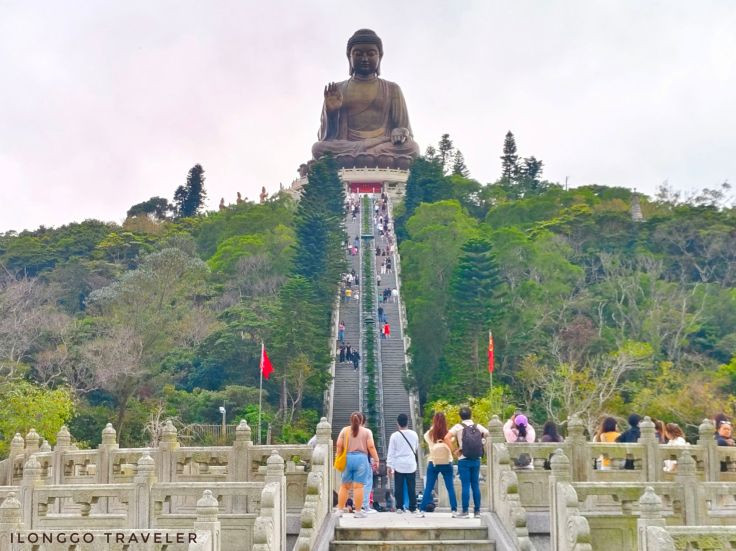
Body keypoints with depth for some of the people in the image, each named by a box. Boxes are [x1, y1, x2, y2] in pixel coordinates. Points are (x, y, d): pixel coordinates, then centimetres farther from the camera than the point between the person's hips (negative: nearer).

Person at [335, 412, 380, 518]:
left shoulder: (344, 430, 10)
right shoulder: (367, 432, 6)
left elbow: (339, 445, 4)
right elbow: (371, 447, -2)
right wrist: (376, 460, 3)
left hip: (347, 458, 2)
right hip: (361, 459, -2)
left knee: (344, 486, 8)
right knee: (358, 486, -2)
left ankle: (340, 509, 8)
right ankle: (358, 512, -1)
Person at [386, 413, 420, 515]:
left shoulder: (394, 436, -7)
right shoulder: (414, 434, 0)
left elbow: (391, 452, -5)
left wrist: (389, 465, 1)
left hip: (398, 465, -1)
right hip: (411, 464, 2)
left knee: (399, 488, 5)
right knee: (411, 487, 6)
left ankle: (399, 507, 4)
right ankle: (413, 507, 6)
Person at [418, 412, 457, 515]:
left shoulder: (429, 434, -10)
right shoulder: (448, 434, -10)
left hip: (433, 463, 0)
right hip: (446, 463, 0)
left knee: (428, 488, 7)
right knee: (450, 487, 8)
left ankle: (422, 509, 7)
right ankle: (454, 509, 6)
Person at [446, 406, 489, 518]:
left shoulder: (458, 427, -4)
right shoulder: (478, 427, 7)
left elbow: (447, 438, -15)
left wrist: (454, 450, -8)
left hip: (464, 460, -3)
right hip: (476, 459, 3)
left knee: (465, 485, -2)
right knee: (475, 485, 9)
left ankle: (465, 511, 0)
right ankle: (477, 511, 11)